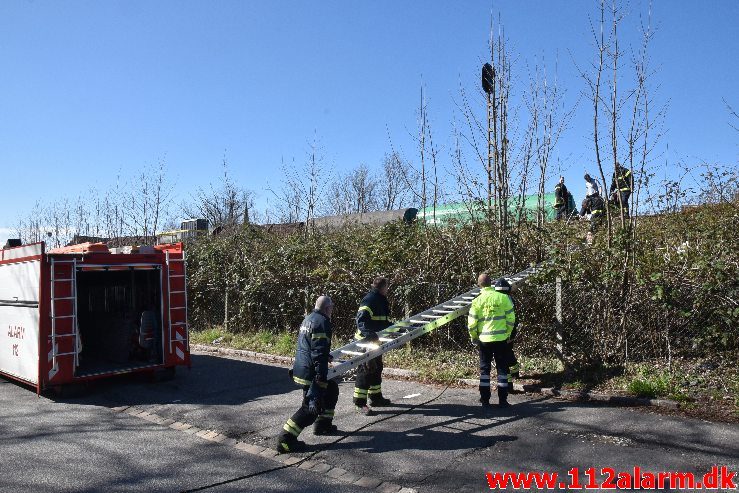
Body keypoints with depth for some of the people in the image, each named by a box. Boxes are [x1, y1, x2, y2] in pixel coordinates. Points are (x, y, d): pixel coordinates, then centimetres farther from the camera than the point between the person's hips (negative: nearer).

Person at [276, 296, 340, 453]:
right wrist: (320, 376, -24)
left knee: (331, 389, 24)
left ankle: (323, 424, 33)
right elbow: (319, 352, -23)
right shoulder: (322, 322, -16)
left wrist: (327, 356, 40)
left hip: (301, 368, 10)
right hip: (310, 373, -10)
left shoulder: (308, 319, 14)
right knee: (312, 408, -5)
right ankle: (285, 440, -6)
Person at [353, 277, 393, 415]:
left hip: (375, 341, 10)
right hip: (365, 341, -10)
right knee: (365, 370, -6)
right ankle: (360, 403, 0)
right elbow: (361, 321, -28)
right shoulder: (369, 300, -18)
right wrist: (369, 334, -40)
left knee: (377, 369, 18)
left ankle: (375, 397, 32)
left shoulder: (382, 300, 14)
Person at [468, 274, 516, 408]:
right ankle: (502, 400, 11)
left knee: (484, 369, 11)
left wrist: (474, 337, 9)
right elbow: (511, 318, -4)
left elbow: (471, 323, -6)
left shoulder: (477, 301, -6)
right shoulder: (503, 297, -6)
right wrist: (508, 334, 9)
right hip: (501, 339, 0)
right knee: (502, 368, 10)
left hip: (484, 340, 0)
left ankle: (485, 400, 13)